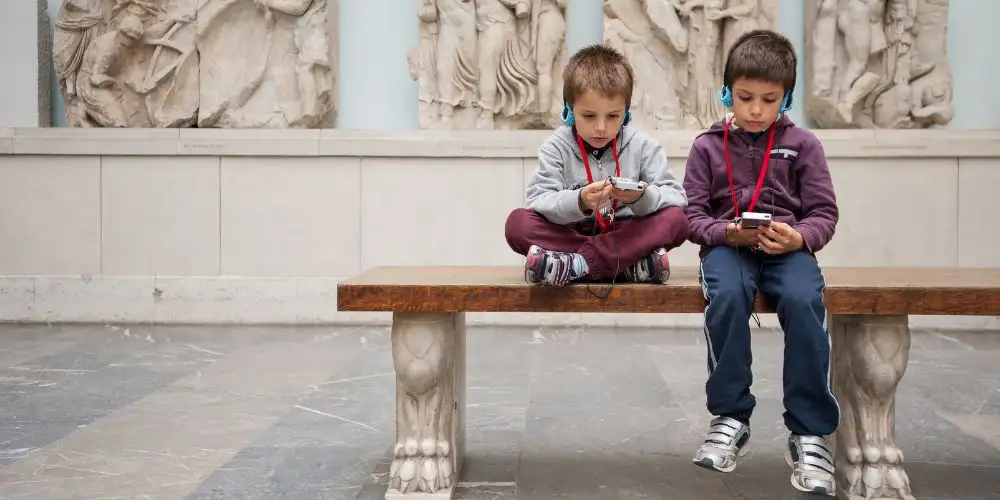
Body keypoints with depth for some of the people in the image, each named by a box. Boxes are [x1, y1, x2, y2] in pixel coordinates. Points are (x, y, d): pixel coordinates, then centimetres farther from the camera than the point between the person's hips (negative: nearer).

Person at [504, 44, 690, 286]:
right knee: (517, 223, -26)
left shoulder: (643, 146, 1)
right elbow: (539, 201, -15)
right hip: (571, 235, -1)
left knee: (676, 220, -24)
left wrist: (643, 197, -28)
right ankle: (632, 263, -31)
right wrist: (579, 202, -35)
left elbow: (677, 197, -6)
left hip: (626, 236, 1)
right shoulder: (557, 147, -3)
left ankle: (577, 264, -31)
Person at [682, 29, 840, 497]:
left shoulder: (803, 144, 8)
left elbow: (824, 213, 5)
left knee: (804, 301, -33)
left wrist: (798, 237, -18)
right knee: (727, 296, -35)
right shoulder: (707, 146, 7)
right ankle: (731, 416, -18)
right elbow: (693, 215, 4)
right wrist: (727, 233, -17)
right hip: (727, 245, 0)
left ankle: (810, 431, -21)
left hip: (788, 247, 0)